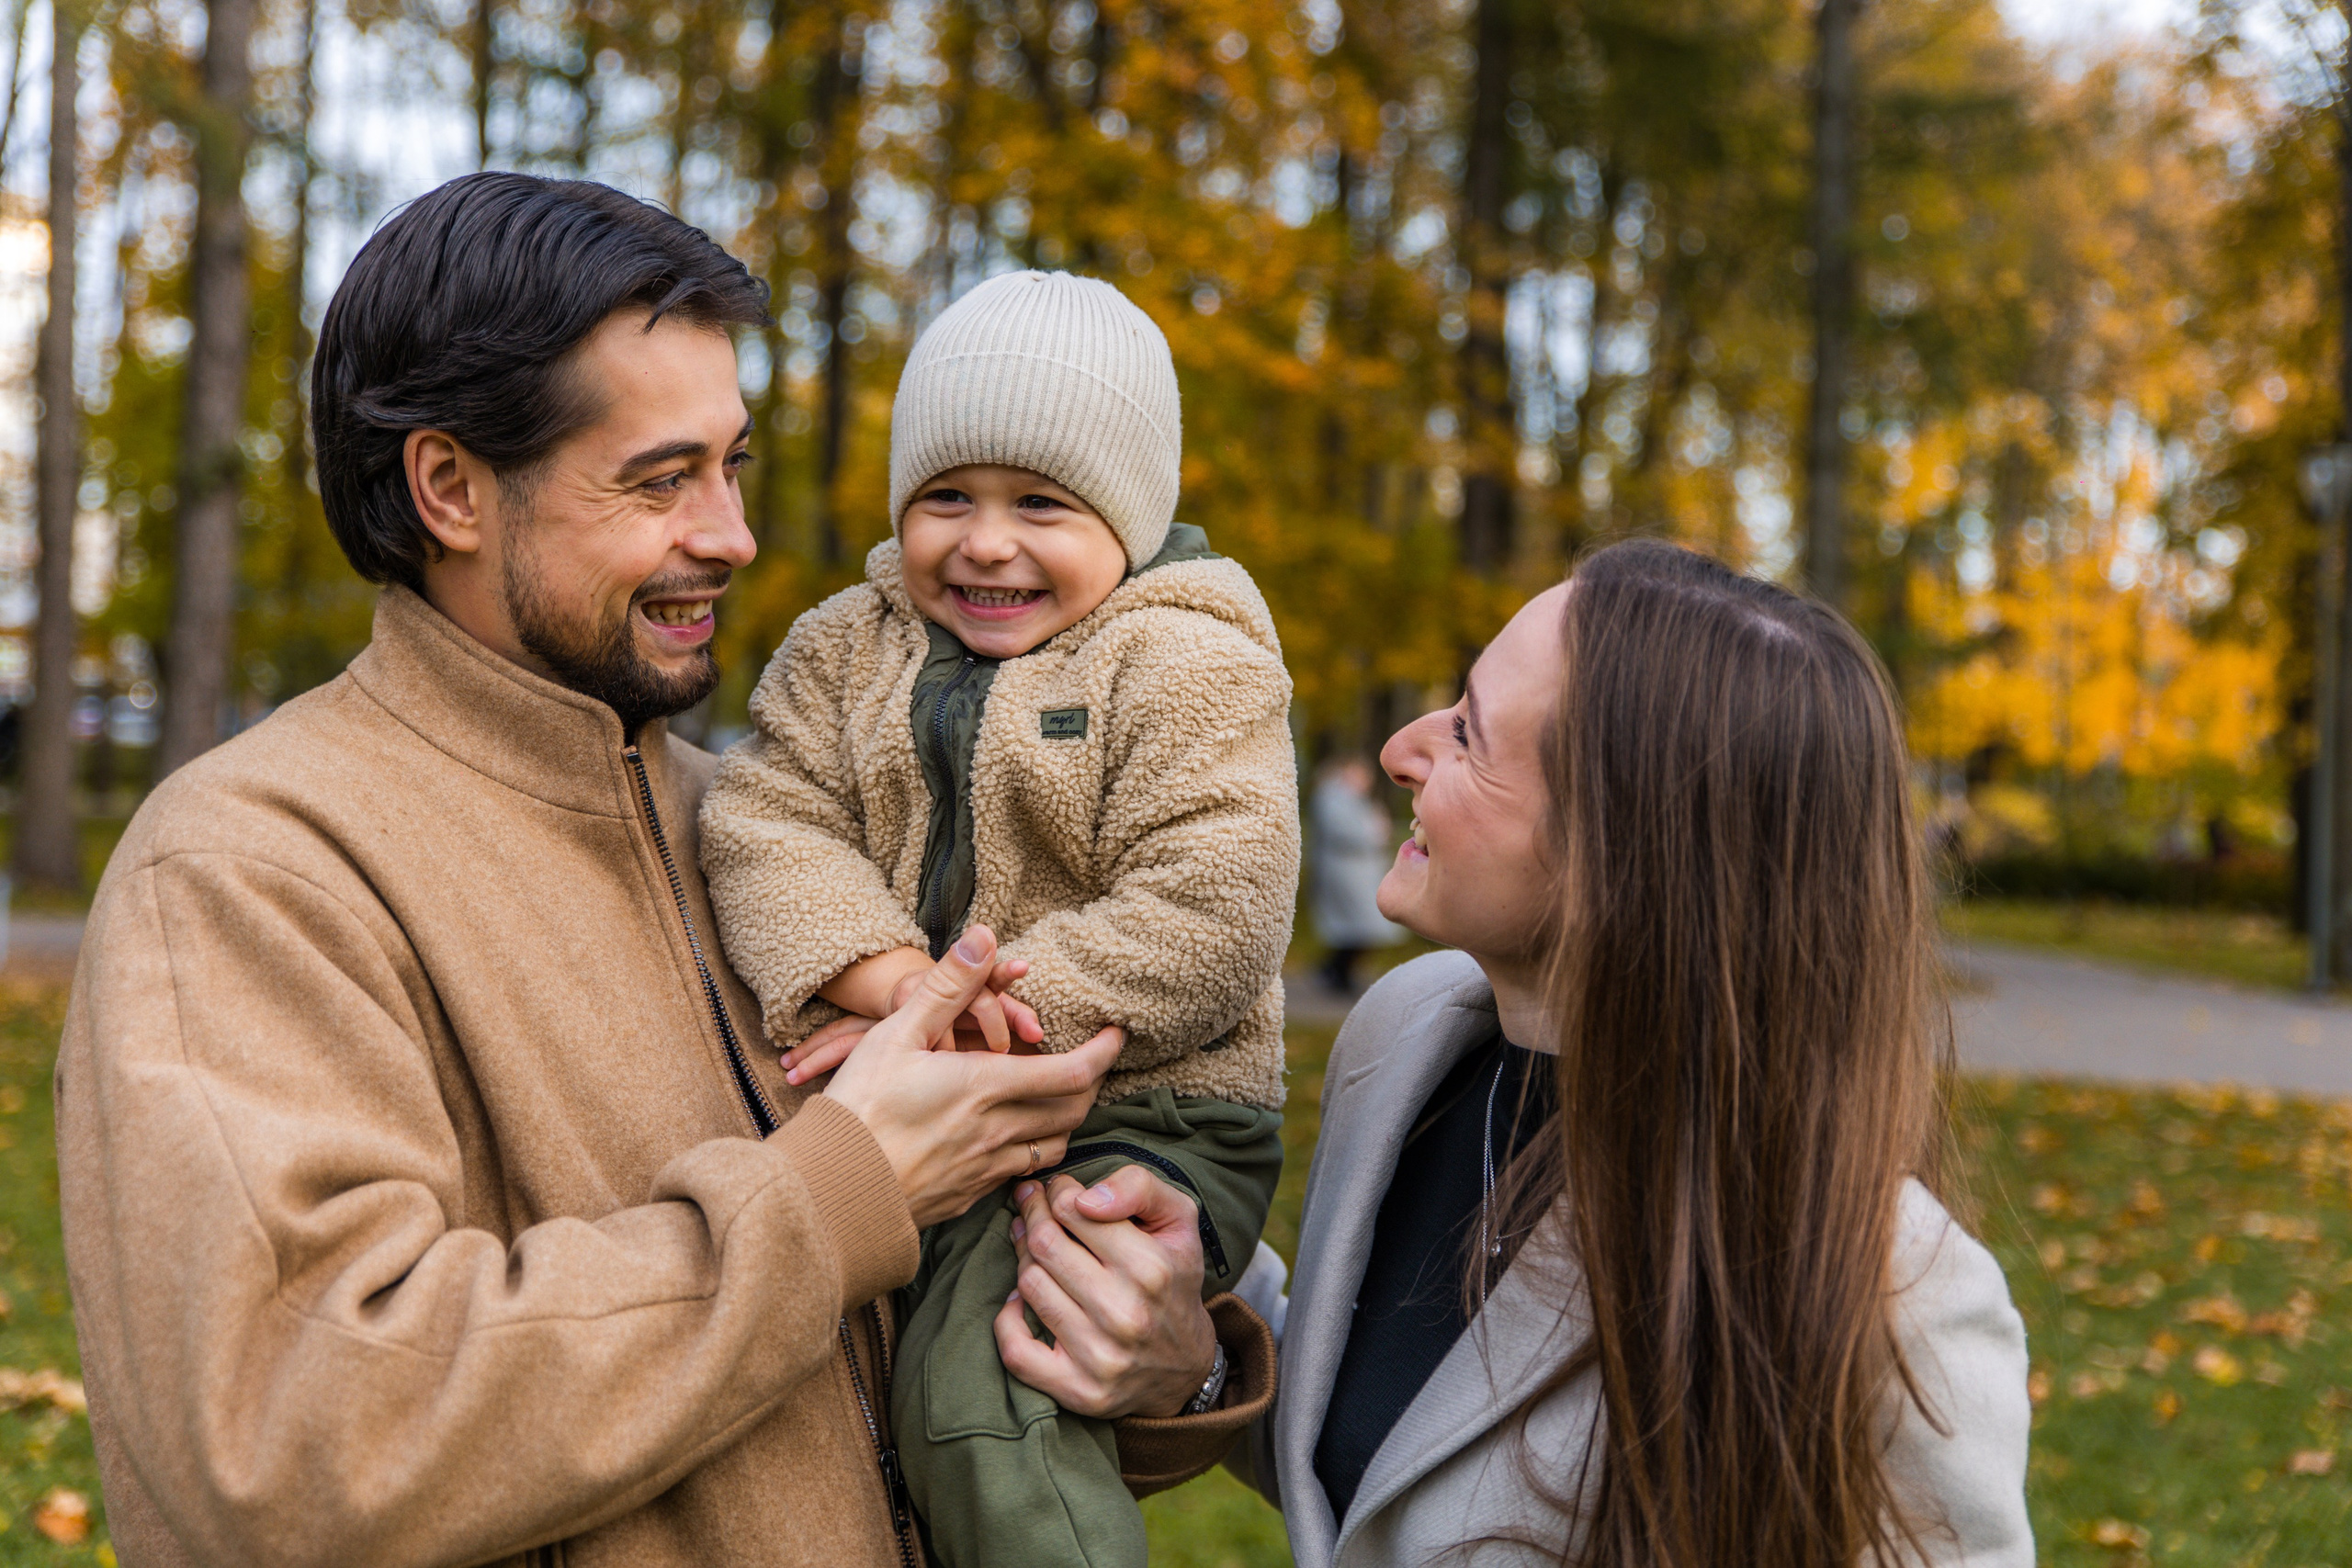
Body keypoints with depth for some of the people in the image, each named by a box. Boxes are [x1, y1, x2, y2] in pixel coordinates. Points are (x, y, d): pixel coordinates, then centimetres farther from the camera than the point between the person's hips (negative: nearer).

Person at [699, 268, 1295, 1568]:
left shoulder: (1191, 669, -5)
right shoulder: (845, 647, 11)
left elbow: (1207, 919, -16)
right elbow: (767, 825, -3)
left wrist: (954, 1031, -20)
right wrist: (890, 975, -23)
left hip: (1140, 1121, -6)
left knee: (972, 1387, -24)